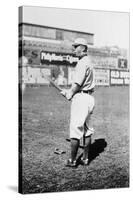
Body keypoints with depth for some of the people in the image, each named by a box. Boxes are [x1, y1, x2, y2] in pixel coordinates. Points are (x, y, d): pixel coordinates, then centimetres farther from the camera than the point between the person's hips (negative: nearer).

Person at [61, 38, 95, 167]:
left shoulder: (82, 63, -14)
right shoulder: (88, 62, 18)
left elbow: (77, 83, -18)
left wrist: (70, 94, -1)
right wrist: (69, 91, 16)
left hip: (81, 97, -10)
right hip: (89, 97, 10)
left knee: (75, 129, -4)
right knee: (87, 129, 13)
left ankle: (72, 160, 2)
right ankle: (85, 158, 20)